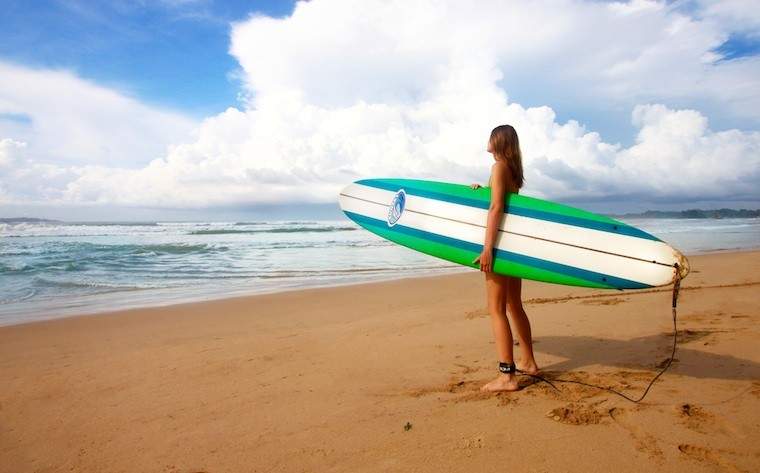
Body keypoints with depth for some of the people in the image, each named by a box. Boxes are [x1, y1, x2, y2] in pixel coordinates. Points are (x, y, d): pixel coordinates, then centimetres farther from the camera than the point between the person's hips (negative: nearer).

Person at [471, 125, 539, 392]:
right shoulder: (514, 169, 15)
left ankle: (506, 377, -3)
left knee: (496, 310, -6)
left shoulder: (499, 167, -11)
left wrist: (487, 249, -25)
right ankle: (528, 363, 30)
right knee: (514, 306, 18)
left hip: (501, 244, -9)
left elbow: (496, 207, -21)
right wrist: (483, 190, 12)